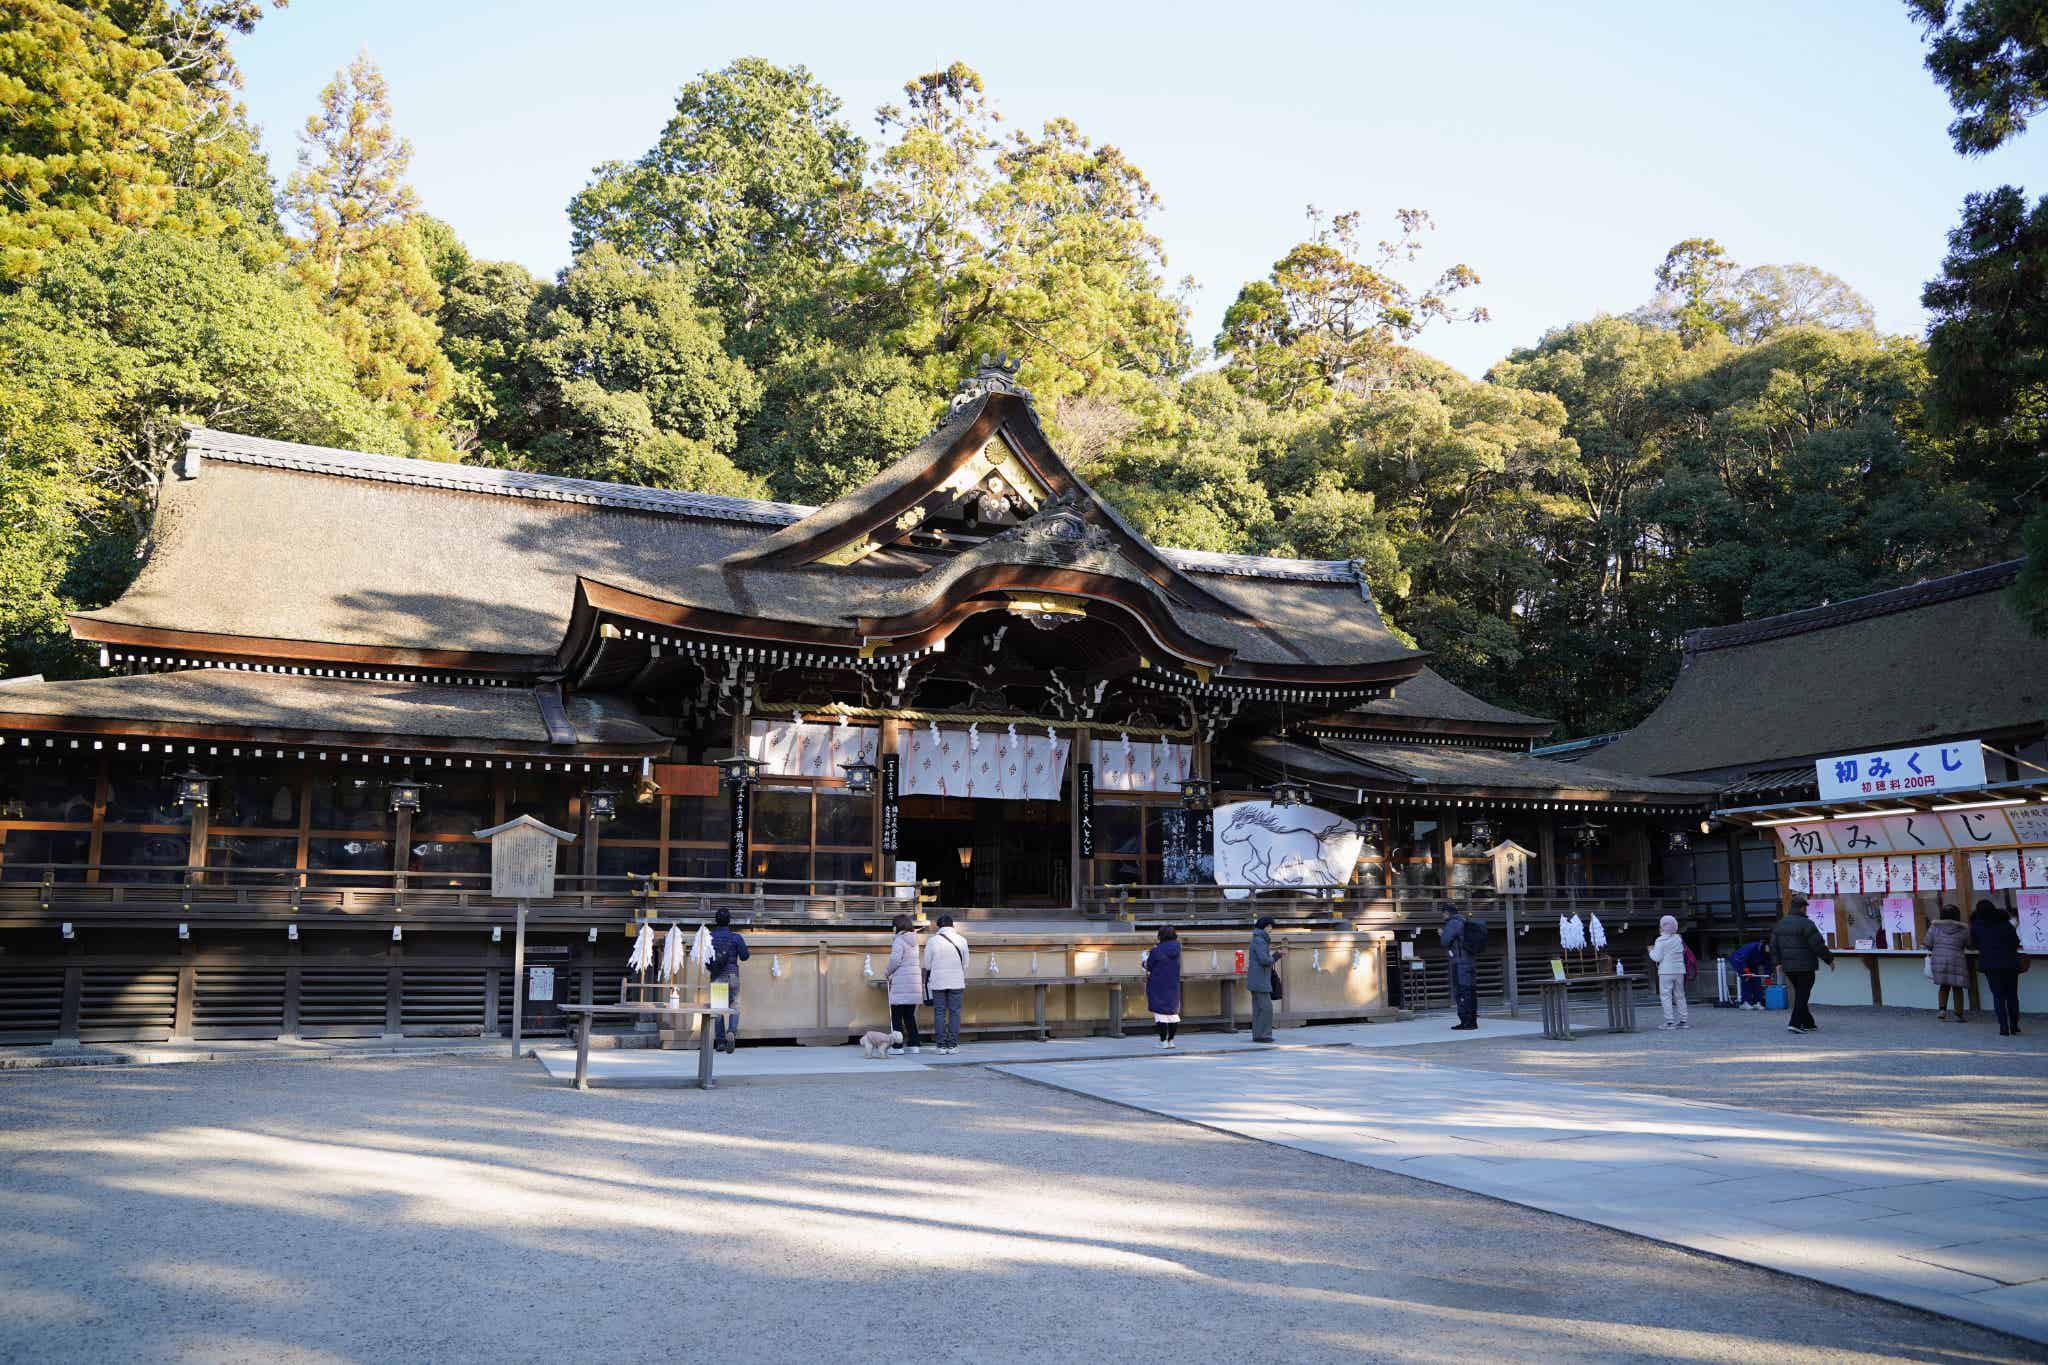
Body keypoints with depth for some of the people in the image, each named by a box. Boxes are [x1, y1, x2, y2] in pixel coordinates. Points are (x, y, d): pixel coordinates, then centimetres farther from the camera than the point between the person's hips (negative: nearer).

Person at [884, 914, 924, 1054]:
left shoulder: (899, 940, -10)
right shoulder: (914, 941, 13)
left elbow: (895, 960, -17)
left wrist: (887, 973, -1)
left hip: (901, 983, -7)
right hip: (915, 980, 7)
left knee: (896, 1016, 0)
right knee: (910, 1015, 14)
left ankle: (897, 1046, -1)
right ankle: (914, 1044, 12)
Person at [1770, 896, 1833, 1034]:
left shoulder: (1780, 924, 10)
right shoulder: (1806, 924, -13)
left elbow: (1774, 945, 14)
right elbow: (1818, 945, -13)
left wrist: (1779, 961, 22)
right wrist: (1829, 959, -2)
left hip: (1788, 966, 7)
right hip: (1805, 966, -7)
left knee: (1800, 994, 15)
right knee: (1802, 995, -3)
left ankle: (1808, 1023, 21)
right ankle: (1795, 1023, -9)